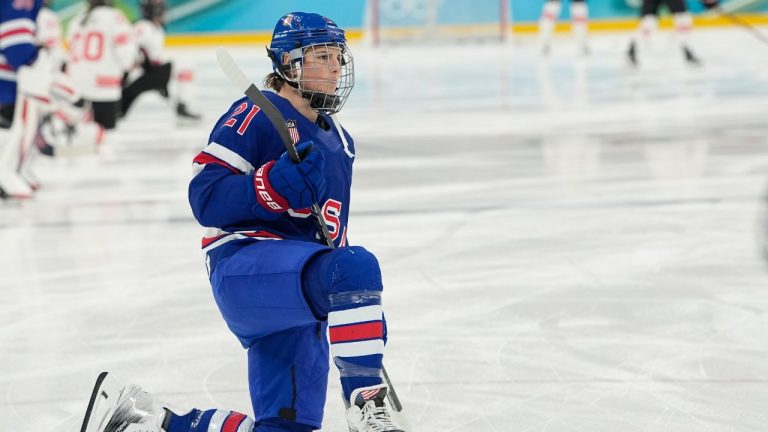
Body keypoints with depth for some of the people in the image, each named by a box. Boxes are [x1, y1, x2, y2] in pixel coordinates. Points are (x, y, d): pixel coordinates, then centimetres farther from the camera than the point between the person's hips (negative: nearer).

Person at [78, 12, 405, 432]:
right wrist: (279, 183, -26)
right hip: (244, 265, -9)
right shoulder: (255, 116, -4)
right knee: (355, 267, -36)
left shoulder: (339, 141, 21)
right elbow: (206, 199, -14)